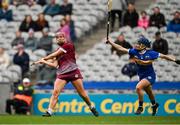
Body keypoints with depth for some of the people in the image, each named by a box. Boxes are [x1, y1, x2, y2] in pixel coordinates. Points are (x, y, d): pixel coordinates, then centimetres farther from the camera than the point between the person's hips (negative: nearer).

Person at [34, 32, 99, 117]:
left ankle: (91, 107, 22)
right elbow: (55, 65, 6)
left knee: (82, 93, 1)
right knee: (55, 92, -14)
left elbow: (54, 55, -6)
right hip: (62, 74, 4)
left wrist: (44, 58, 4)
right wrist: (43, 62, -3)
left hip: (73, 72, -4)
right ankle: (49, 111, -17)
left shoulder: (68, 45, -4)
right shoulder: (58, 51, 15)